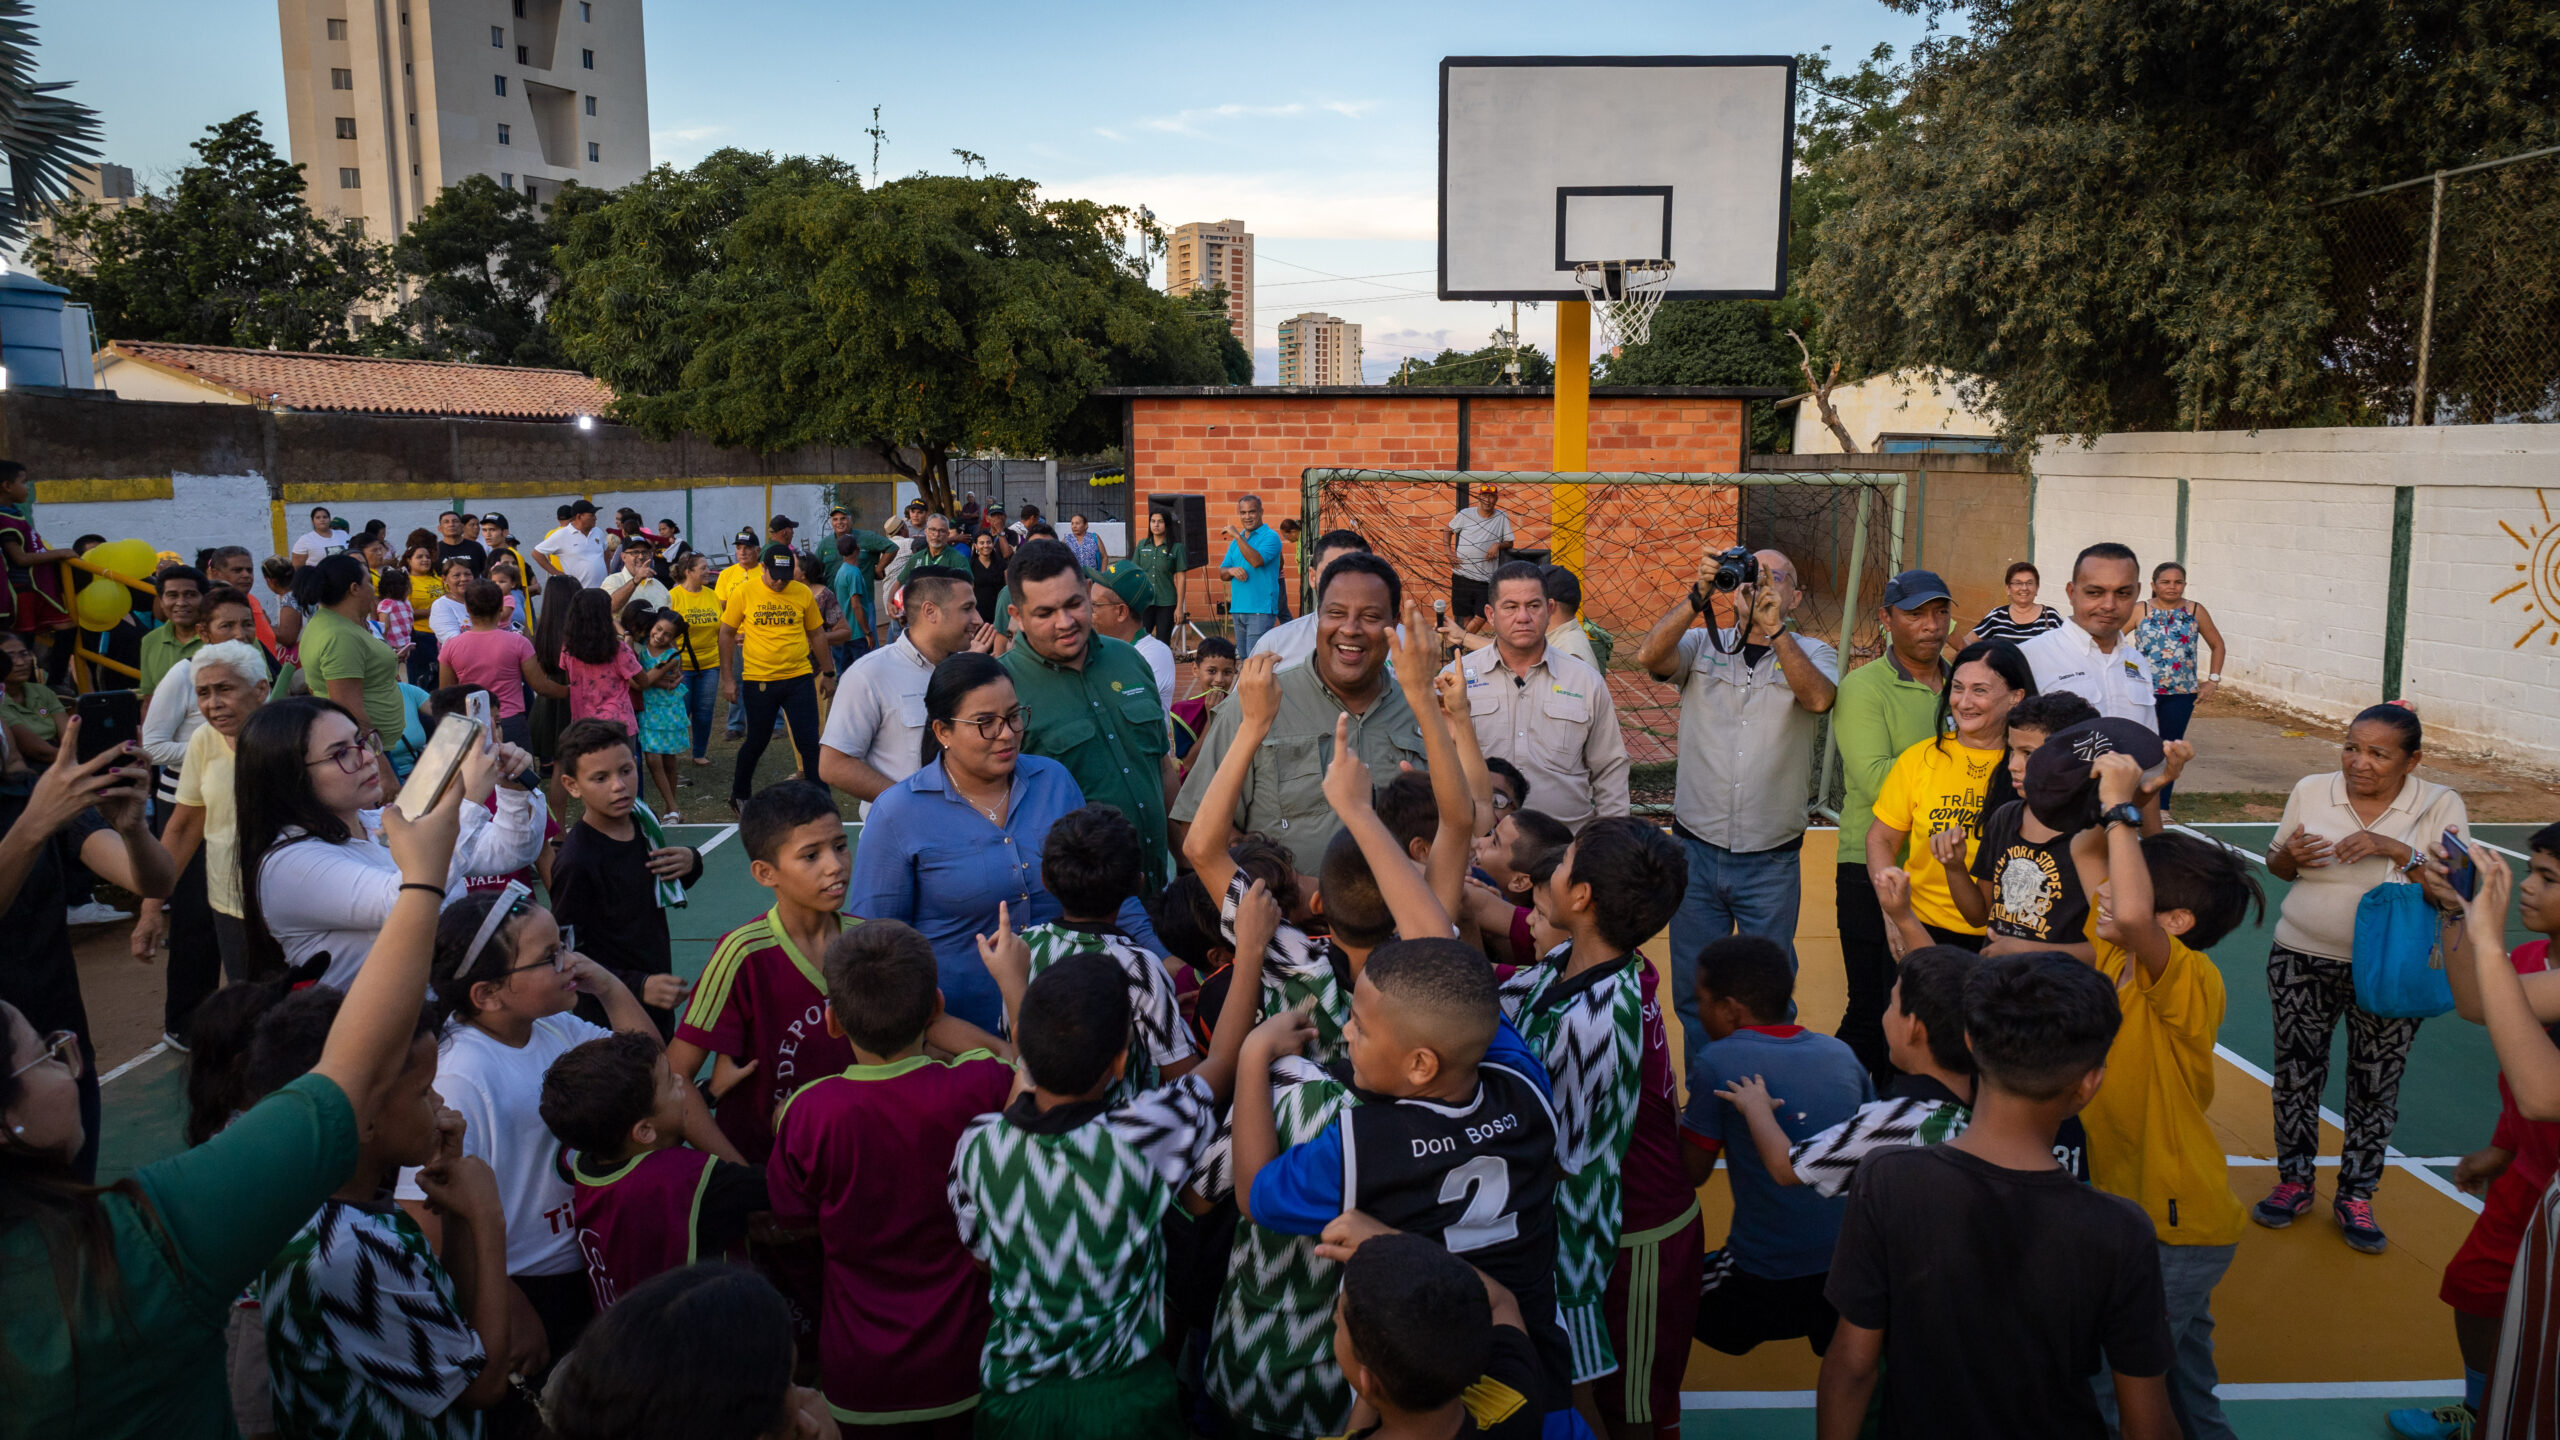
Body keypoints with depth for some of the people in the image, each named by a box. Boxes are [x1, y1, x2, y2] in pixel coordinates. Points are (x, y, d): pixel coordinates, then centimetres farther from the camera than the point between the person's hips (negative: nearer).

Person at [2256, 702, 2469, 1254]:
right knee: (2296, 1072, 10)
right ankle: (2294, 1181, 28)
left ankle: (2355, 1196, 25)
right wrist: (2290, 855, -14)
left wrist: (2396, 850, -28)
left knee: (2376, 1084, 8)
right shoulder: (2311, 791, -1)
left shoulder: (2441, 805, -7)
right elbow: (2277, 866, 9)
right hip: (2303, 960, 2)